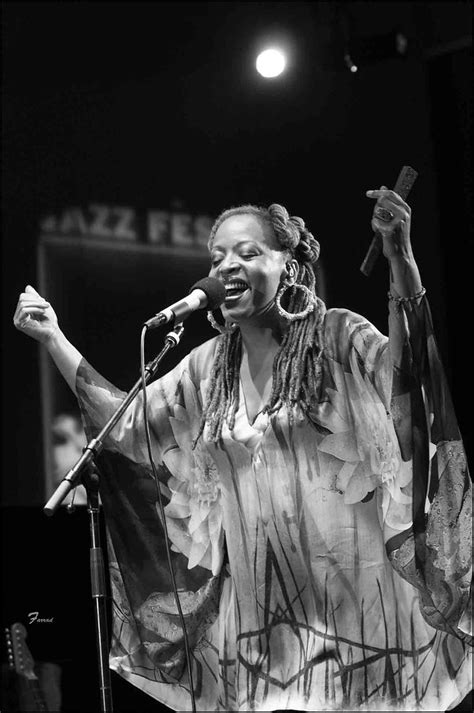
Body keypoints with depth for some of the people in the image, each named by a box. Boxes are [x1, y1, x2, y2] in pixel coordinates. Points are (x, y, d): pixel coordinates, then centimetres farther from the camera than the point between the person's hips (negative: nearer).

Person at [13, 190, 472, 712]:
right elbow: (125, 421, 12)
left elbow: (405, 378, -24)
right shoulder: (208, 366, 9)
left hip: (348, 586, -4)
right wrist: (53, 339, 6)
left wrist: (399, 257, -37)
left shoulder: (336, 336, -6)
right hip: (258, 599, 4)